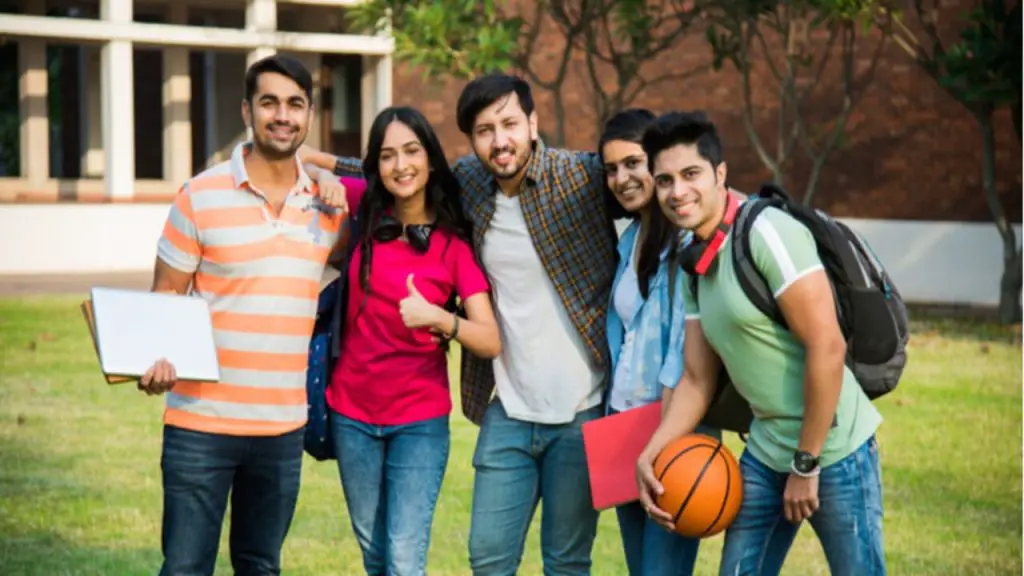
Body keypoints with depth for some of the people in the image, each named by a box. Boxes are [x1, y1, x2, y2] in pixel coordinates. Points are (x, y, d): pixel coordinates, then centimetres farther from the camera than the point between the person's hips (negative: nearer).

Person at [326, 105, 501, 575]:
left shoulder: (453, 245, -8)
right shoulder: (365, 218, -1)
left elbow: (490, 342, -14)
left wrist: (438, 318, -31)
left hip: (420, 421, -3)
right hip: (353, 413, 3)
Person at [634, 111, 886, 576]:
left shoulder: (767, 233, -16)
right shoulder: (697, 266, 9)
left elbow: (827, 347, -20)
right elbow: (697, 379, 14)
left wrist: (806, 465, -16)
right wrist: (649, 455, 1)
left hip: (830, 447, -8)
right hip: (765, 451, 8)